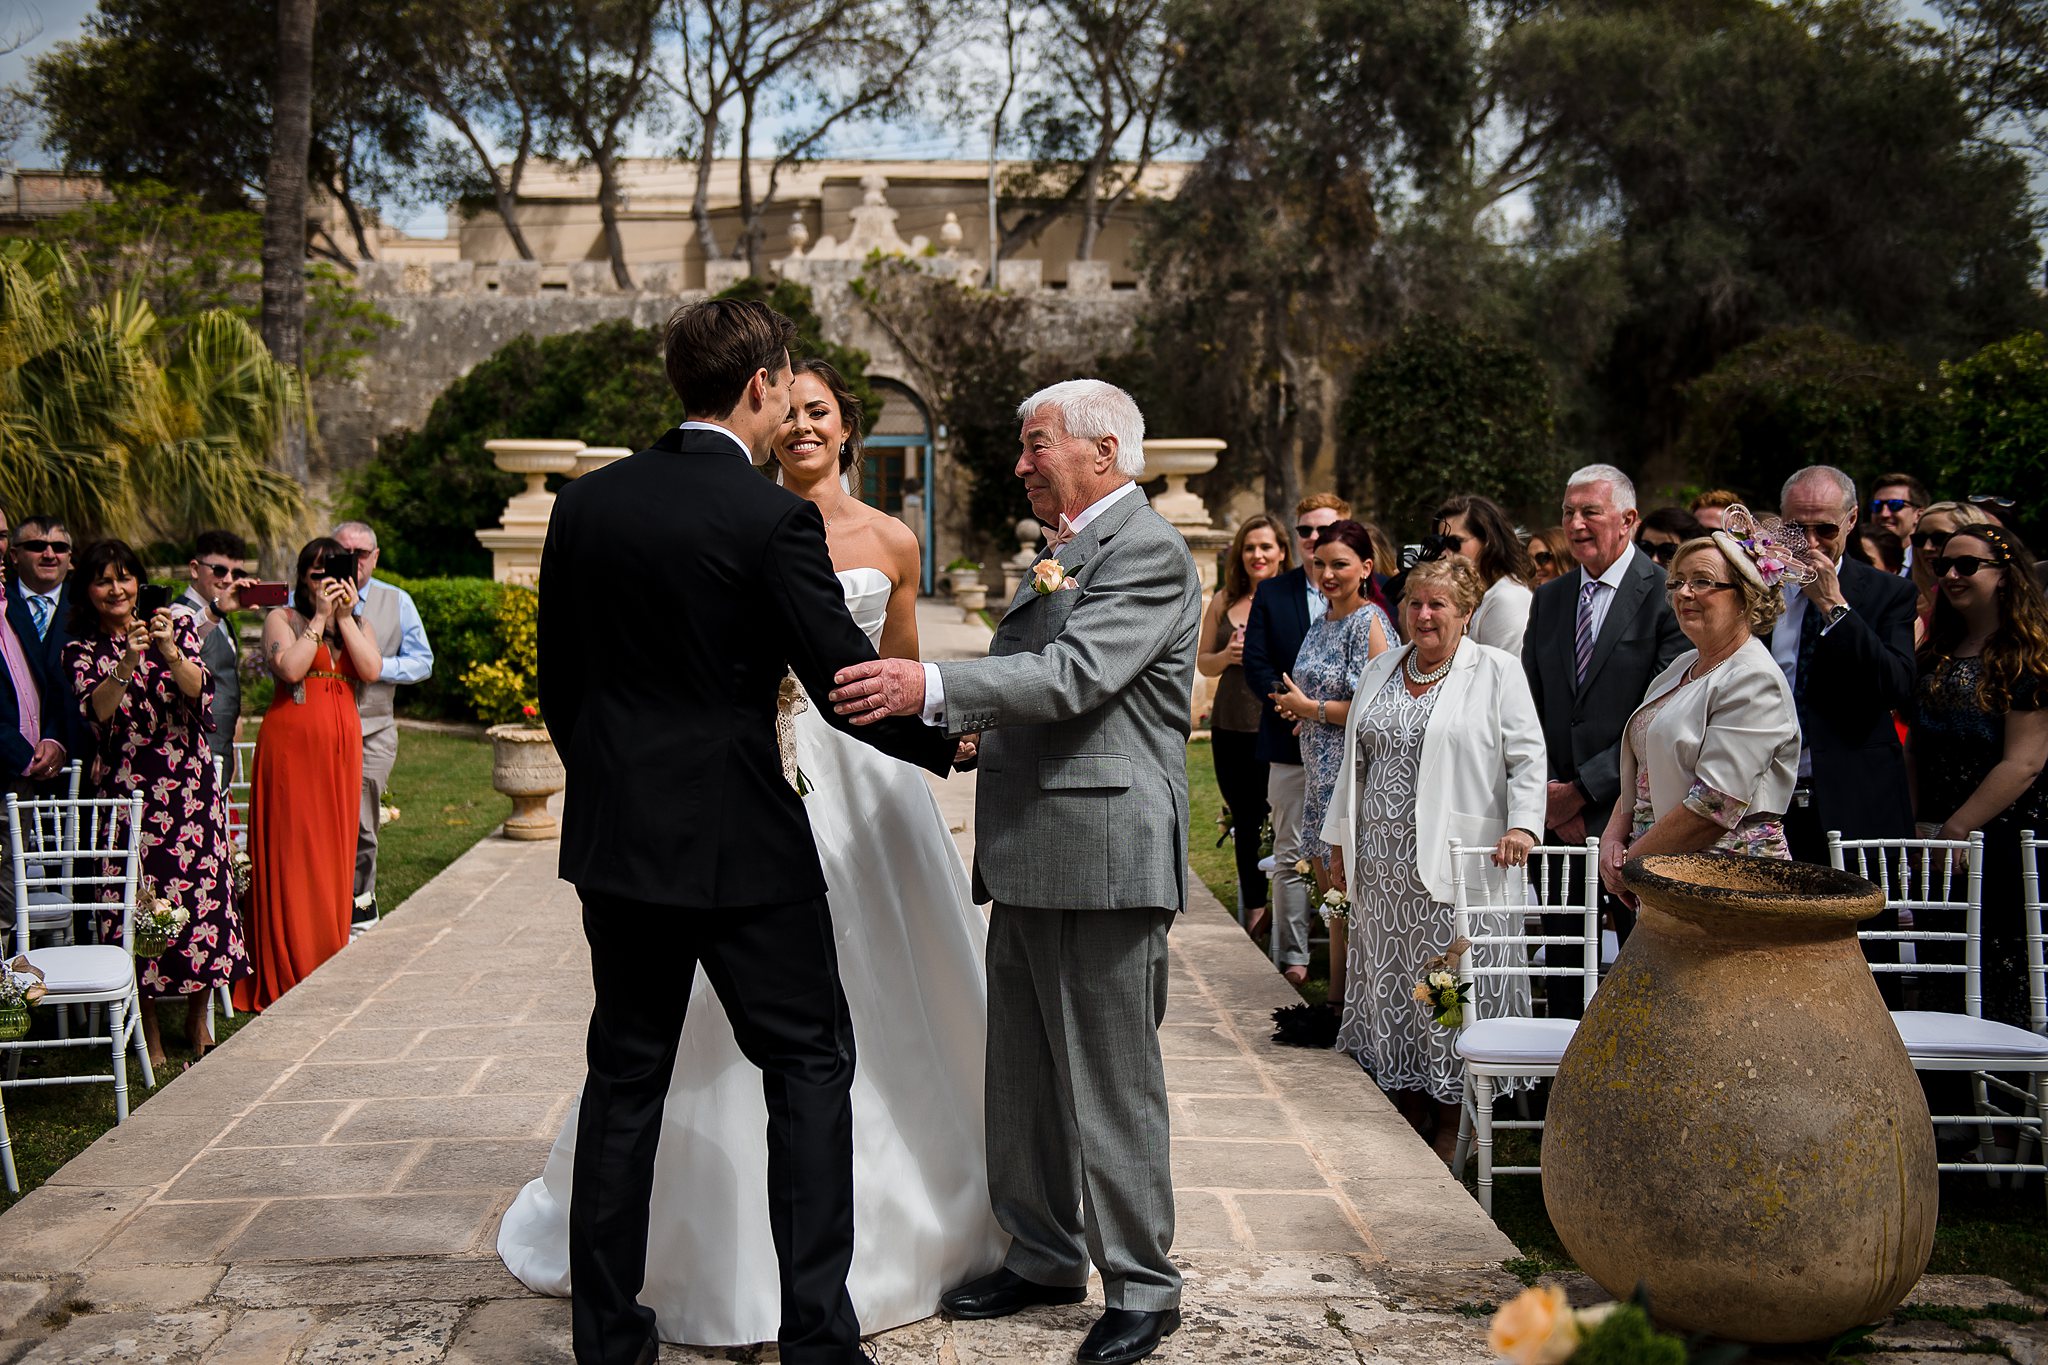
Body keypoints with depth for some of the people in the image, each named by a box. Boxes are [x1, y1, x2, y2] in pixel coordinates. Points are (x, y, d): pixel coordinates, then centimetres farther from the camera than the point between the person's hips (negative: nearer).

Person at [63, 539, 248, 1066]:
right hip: (124, 789, 0)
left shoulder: (176, 625, 5)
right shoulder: (82, 649, 4)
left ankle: (197, 1017, 15)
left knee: (201, 887, -2)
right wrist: (127, 663, -24)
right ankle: (149, 1029, 7)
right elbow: (96, 711, -11)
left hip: (189, 783, 1)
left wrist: (170, 652, -23)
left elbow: (201, 692, -7)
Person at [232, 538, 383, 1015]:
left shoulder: (356, 623, 16)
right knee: (291, 855, -5)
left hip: (342, 747, 5)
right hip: (291, 743, -4)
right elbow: (291, 668, -15)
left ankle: (328, 972, 14)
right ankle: (286, 975, -1)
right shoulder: (281, 619, 3)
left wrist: (344, 617, -5)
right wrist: (319, 618, -10)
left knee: (335, 854, 6)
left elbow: (370, 669, -3)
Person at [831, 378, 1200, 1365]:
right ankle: (1045, 1258, 29)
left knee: (1109, 1083, -1)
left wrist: (933, 688, -31)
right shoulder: (1064, 553, 20)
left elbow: (1074, 676, -24)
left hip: (1103, 860, -10)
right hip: (1031, 858, 10)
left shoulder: (1146, 551, -11)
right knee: (1023, 1078, 16)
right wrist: (953, 721, 10)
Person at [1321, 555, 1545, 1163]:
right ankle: (1407, 1111, 18)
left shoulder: (1497, 670, -1)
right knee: (1391, 981, 7)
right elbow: (1354, 761, 19)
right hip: (1382, 862, 5)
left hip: (1455, 861, -5)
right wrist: (1341, 841, 17)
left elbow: (1527, 757, -5)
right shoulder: (1380, 672, 16)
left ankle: (1450, 1129, 7)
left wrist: (1521, 824, -18)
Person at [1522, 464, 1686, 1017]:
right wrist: (1548, 792, -2)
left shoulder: (1665, 593, -7)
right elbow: (1530, 709, 13)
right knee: (1564, 971, 10)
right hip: (1558, 817, 5)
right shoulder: (1549, 599, 13)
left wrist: (1584, 788, -13)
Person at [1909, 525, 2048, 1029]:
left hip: (2001, 847, -6)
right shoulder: (1937, 652, 14)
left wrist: (1955, 830, -17)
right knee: (1941, 989, 7)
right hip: (1942, 848, 7)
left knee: (2000, 991, -4)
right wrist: (1920, 830, 5)